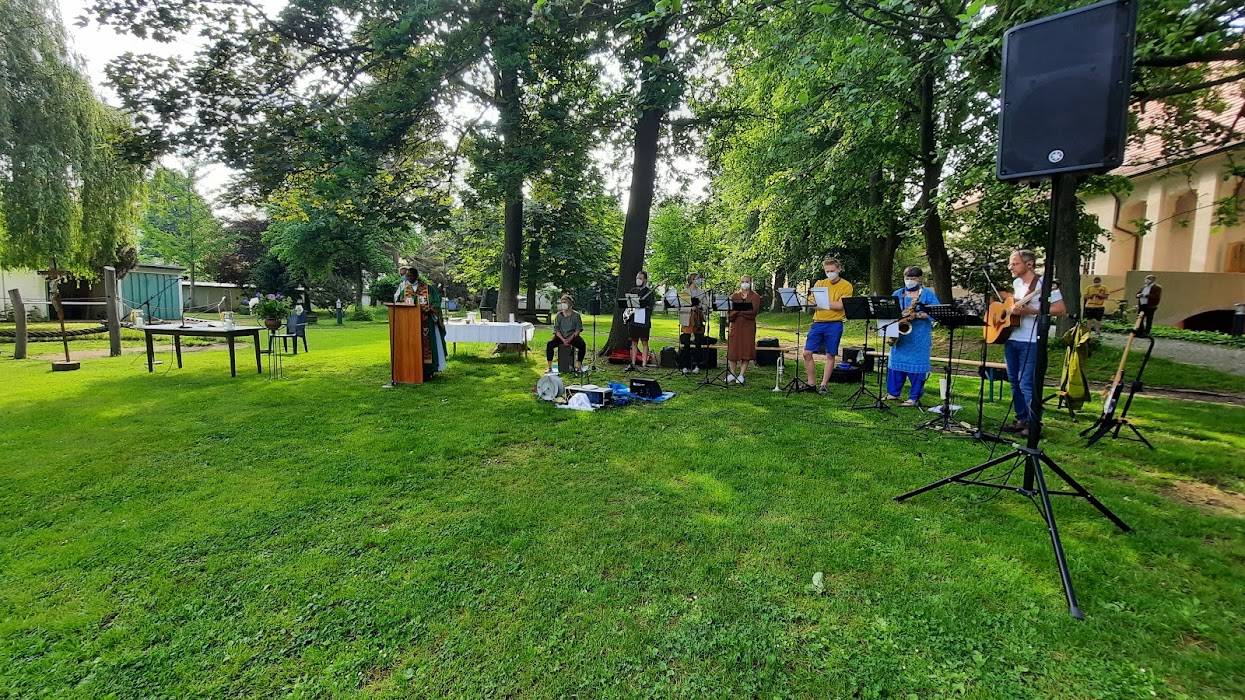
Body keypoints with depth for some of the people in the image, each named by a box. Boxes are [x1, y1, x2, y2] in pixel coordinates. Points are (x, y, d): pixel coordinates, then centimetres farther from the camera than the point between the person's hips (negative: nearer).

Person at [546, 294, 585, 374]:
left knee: (582, 345, -30)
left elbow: (578, 329, -4)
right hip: (560, 337, 1)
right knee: (549, 344, -25)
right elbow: (556, 329, 1)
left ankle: (578, 366, -19)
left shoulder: (576, 315, -1)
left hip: (573, 336, -1)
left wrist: (570, 339, -17)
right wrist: (563, 340, -16)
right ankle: (549, 366, -20)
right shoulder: (559, 315, 3)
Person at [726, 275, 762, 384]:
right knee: (732, 349, -1)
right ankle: (732, 374, 10)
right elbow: (729, 310, 1)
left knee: (746, 350, -4)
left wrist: (738, 310, -12)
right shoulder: (734, 296, 13)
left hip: (749, 326, -2)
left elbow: (754, 311, -10)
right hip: (735, 326, 2)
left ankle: (741, 375, 3)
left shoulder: (755, 296, 5)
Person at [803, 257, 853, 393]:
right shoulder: (819, 283, 13)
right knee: (807, 352, 0)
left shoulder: (846, 286, 0)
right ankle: (810, 383, 11)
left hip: (834, 324, -3)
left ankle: (824, 384, 12)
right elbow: (810, 300, 3)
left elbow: (840, 305, -12)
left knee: (830, 355, 3)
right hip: (817, 322, 4)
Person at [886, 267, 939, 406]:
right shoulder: (897, 294, 14)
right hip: (900, 334, 4)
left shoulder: (928, 294, 2)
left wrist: (917, 315, -20)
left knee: (916, 366, -2)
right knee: (895, 362, 7)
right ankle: (892, 393, 18)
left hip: (920, 336, -4)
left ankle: (914, 397, 5)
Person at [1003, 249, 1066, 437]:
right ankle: (1022, 420, 23)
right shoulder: (1016, 283, 12)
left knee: (1027, 384, -7)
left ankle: (1034, 425, 4)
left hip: (1030, 341, -8)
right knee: (1014, 382, 13)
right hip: (1010, 338, 8)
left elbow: (1061, 309, -15)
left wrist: (1031, 311, -22)